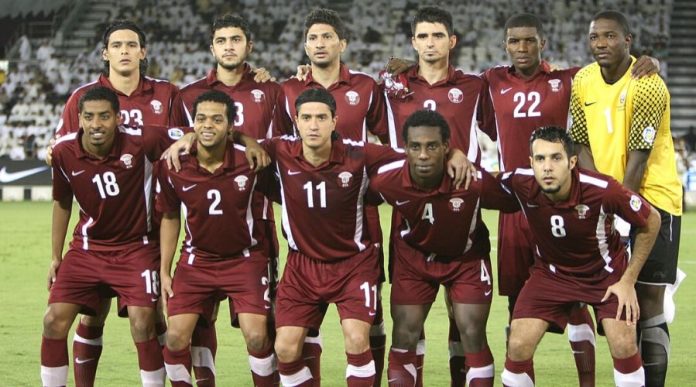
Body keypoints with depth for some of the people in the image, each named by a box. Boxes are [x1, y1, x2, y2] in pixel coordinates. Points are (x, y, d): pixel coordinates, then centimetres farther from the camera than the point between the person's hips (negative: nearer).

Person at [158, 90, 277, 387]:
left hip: (245, 258, -2)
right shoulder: (174, 168, -10)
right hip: (196, 259, 2)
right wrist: (164, 271, 5)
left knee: (257, 336, -13)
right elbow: (170, 218, 4)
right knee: (175, 337, -8)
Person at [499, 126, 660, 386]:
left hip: (605, 272, -2)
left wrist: (628, 281, -12)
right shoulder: (520, 184, -26)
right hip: (551, 272, 2)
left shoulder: (602, 190, -32)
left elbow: (651, 221, -14)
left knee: (624, 345, -17)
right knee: (518, 345, -13)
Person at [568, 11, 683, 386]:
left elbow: (639, 157, -16)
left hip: (652, 198, -5)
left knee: (649, 299, -7)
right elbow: (584, 146, 5)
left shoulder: (647, 85, -15)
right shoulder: (582, 82, 3)